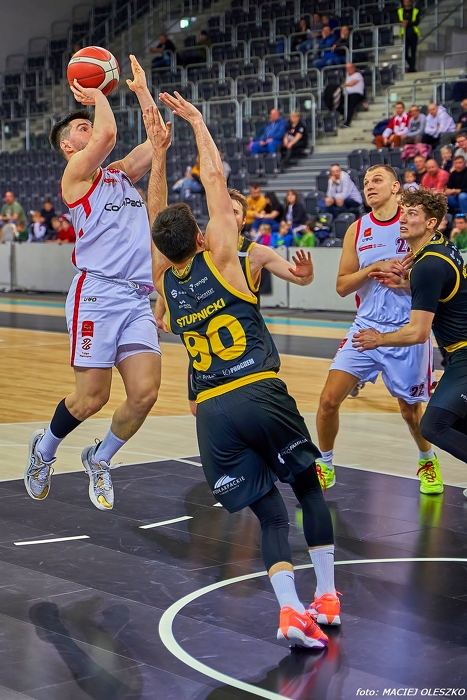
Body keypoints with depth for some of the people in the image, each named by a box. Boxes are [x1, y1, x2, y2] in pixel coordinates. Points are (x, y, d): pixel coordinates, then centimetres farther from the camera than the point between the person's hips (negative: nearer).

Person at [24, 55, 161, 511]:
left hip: (137, 299, 6)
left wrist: (141, 90, 25)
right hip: (98, 292, -6)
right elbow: (108, 135, -14)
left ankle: (99, 459, 19)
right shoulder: (75, 174, 2)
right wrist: (96, 95, 3)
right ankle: (44, 449, 24)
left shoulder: (121, 174, 23)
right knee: (91, 398, -6)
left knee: (145, 394, -6)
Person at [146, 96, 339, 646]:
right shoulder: (218, 258, 1)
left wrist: (158, 153, 24)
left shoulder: (163, 279, 11)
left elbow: (157, 214, 23)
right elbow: (214, 179, 7)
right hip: (261, 394, -3)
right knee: (308, 487, 17)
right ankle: (326, 596, 16)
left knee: (270, 513, 6)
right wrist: (195, 120, 17)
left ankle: (290, 606, -13)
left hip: (211, 411, 3)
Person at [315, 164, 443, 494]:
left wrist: (402, 277, -18)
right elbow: (342, 285, 4)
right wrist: (374, 268, -12)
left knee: (410, 409, 9)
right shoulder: (357, 230, 6)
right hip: (366, 327, 3)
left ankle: (428, 460, 38)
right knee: (329, 399, -8)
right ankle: (324, 466, 12)